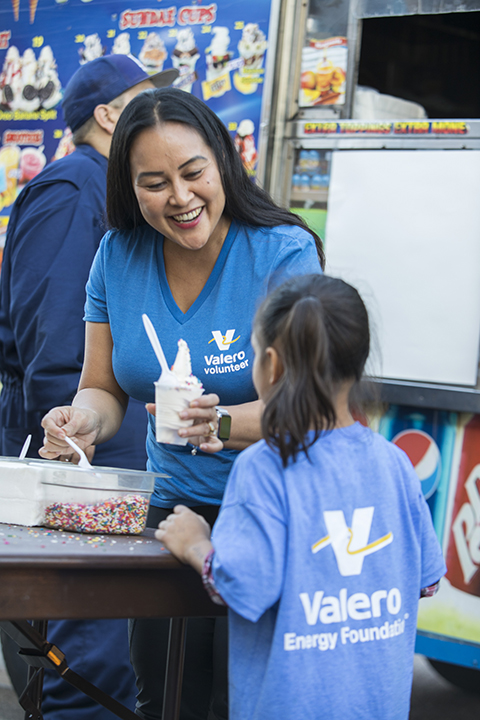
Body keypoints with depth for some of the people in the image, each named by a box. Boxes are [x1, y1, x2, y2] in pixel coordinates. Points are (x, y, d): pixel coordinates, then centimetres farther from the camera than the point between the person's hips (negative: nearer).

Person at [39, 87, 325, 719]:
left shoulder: (285, 253, -15)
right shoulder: (119, 256, -1)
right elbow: (105, 389, 6)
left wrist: (223, 422, -38)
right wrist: (87, 418, -17)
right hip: (170, 506, 5)